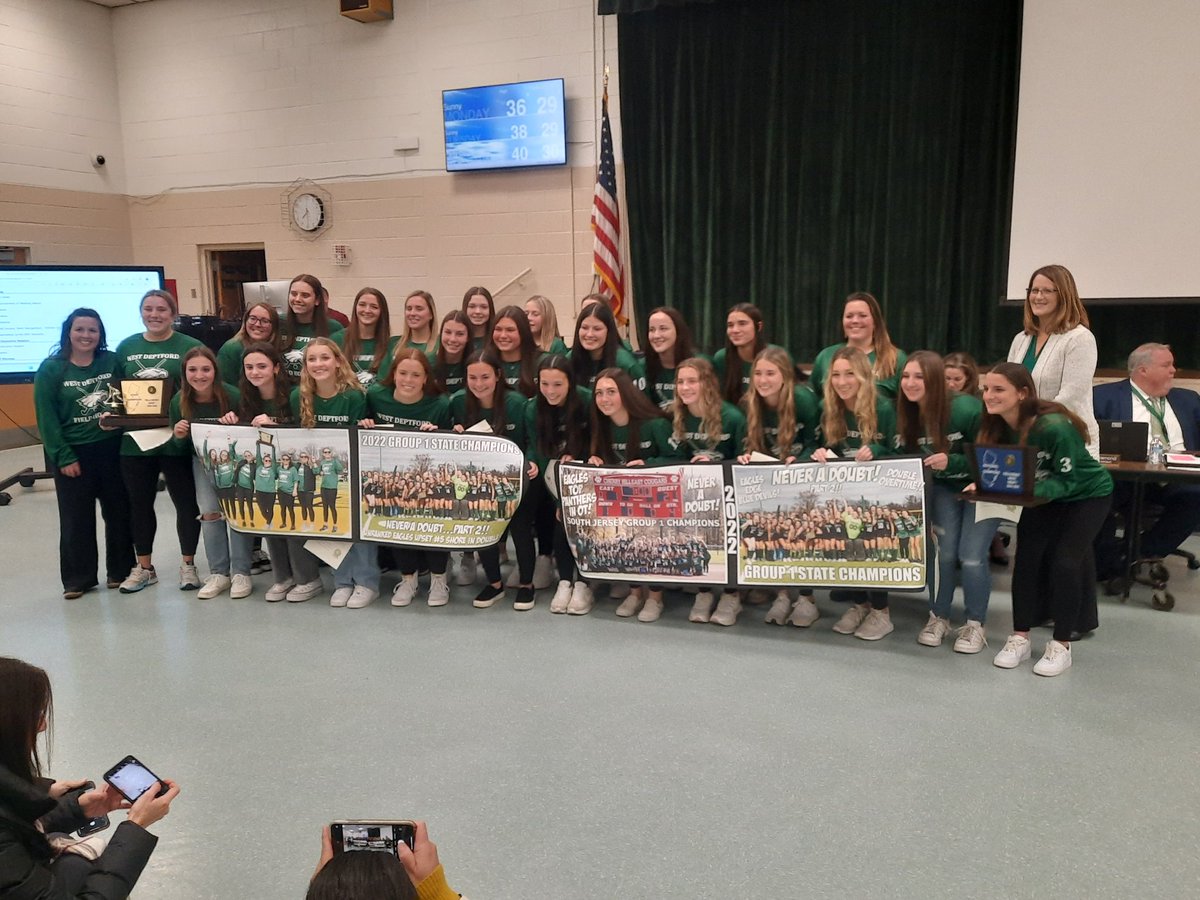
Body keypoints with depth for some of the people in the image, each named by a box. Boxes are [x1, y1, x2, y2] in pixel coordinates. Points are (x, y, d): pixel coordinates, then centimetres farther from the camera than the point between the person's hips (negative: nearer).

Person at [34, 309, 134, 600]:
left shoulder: (113, 361, -1)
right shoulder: (51, 369, -5)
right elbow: (47, 418, -6)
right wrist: (63, 457, -10)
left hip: (112, 449, 2)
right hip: (73, 453, -1)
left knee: (119, 512, 9)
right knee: (76, 518, 6)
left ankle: (121, 570, 23)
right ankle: (78, 579, 17)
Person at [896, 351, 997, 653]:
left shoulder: (966, 409, -27)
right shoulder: (906, 415, -10)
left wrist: (951, 461, -35)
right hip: (945, 488, 4)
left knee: (972, 557, -10)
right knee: (943, 551, -5)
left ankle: (975, 626, 8)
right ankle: (938, 618, 14)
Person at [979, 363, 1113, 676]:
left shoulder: (1054, 427, -35)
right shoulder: (998, 426, -16)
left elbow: (1068, 480, -29)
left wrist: (1029, 492, -46)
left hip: (1087, 494, -5)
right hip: (1043, 495, 5)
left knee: (1064, 562, -13)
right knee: (1026, 558, -5)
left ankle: (1061, 646, 3)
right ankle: (1020, 638, 8)